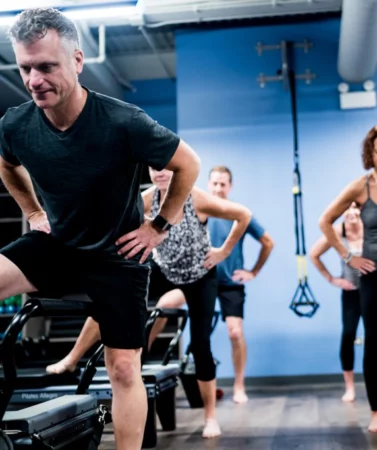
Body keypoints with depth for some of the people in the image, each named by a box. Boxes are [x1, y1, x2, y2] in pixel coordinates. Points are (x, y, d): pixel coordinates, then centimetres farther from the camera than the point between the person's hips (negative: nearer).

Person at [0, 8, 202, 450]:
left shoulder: (124, 123, -27)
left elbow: (188, 164, -11)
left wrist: (160, 226, -7)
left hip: (117, 256, -3)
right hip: (54, 246, 3)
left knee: (124, 370, 2)